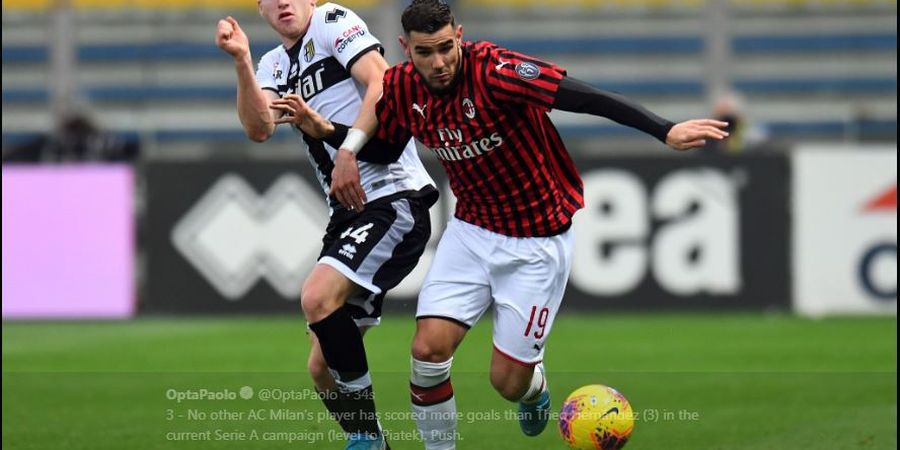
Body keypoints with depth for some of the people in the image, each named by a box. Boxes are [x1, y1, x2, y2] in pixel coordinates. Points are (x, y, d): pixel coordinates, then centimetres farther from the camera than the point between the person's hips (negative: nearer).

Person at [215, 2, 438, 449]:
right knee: (323, 368, 3)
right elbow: (259, 127, -1)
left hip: (394, 197, -8)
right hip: (347, 212, 8)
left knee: (318, 296, -26)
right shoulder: (275, 64, 17)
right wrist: (241, 60, -12)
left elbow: (383, 85, -15)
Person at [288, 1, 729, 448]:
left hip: (538, 241, -5)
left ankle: (535, 386, 39)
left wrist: (665, 130, -47)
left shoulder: (493, 70, -27)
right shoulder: (402, 88, -7)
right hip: (471, 230, 5)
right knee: (427, 350, -13)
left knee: (508, 381, -1)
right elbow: (382, 146, 15)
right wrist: (330, 131, -4)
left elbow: (588, 97, -36)